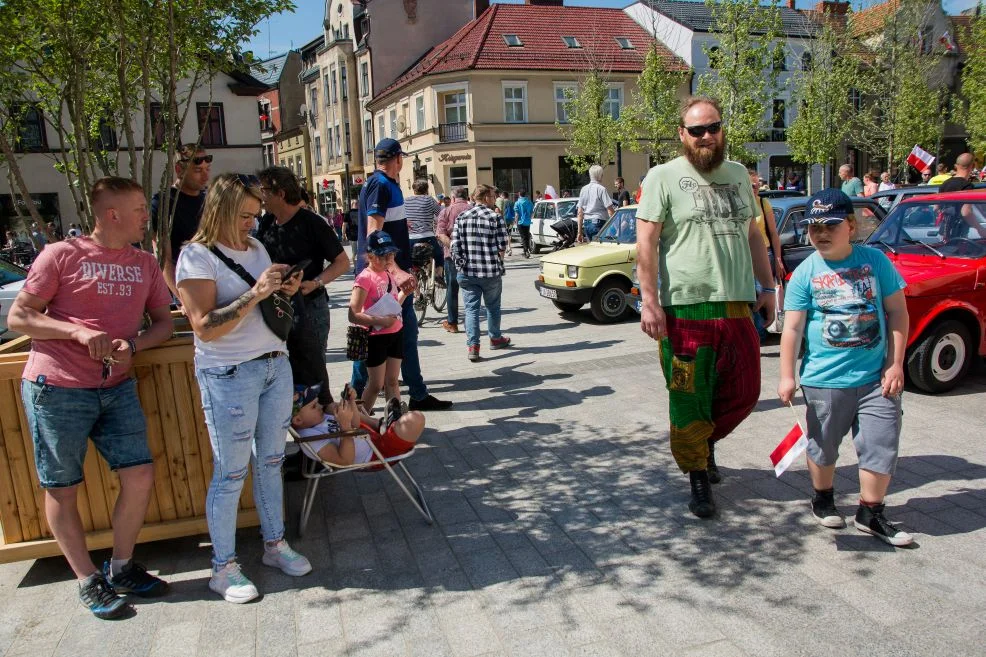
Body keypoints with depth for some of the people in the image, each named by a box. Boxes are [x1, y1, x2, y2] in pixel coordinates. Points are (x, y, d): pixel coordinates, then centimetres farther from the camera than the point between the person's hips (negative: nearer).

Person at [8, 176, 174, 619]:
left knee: (140, 476, 1)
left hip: (116, 388, 4)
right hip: (57, 388, -4)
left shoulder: (145, 264, 10)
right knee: (62, 490, 6)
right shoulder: (61, 256, -4)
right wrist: (79, 331, -18)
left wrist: (132, 343, -10)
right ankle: (89, 581, 22)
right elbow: (17, 317, -4)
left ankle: (122, 567, 22)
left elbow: (164, 322, 11)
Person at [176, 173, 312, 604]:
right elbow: (204, 327, -19)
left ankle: (275, 544, 30)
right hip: (229, 375, -7)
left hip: (275, 366, 7)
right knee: (230, 473, 2)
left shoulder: (254, 246, 12)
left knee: (271, 461, 15)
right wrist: (255, 294, -24)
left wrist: (286, 292, 1)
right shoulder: (197, 255, -10)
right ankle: (223, 567, 17)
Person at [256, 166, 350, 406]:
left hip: (308, 307, -7)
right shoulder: (266, 223, 9)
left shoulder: (311, 223, -10)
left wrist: (315, 283, -24)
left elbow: (342, 262, -10)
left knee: (312, 372, 0)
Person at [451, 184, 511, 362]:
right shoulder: (495, 217, -7)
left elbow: (455, 245, 0)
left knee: (471, 308, 5)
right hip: (491, 271, -2)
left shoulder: (461, 217, 3)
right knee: (493, 306, 17)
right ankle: (495, 338, 34)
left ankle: (472, 346, -3)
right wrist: (496, 262, 10)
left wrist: (461, 263, 10)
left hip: (467, 272, 2)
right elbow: (502, 247, -8)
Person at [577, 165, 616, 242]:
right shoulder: (601, 189, -8)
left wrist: (579, 232, 12)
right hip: (598, 222, -6)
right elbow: (610, 210, -13)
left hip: (586, 223, 6)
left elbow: (580, 212, 10)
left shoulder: (583, 189, 10)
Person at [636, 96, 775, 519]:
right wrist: (649, 301, -15)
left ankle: (704, 441, 38)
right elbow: (646, 242, -7)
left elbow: (752, 235, 22)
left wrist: (767, 286, 17)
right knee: (690, 401, 2)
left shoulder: (738, 174, 16)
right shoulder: (664, 177, -2)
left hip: (739, 306, 6)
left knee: (744, 393, 11)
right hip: (686, 309, -5)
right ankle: (698, 478, 18)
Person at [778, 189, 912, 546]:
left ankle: (870, 513, 22)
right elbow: (792, 328, -6)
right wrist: (787, 376, -11)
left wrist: (895, 364, 0)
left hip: (876, 377, 1)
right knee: (823, 447, 14)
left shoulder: (875, 261, 0)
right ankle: (823, 498, 37)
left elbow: (897, 312, 4)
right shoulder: (805, 273, -4)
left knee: (882, 446, 5)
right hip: (824, 379, -1)